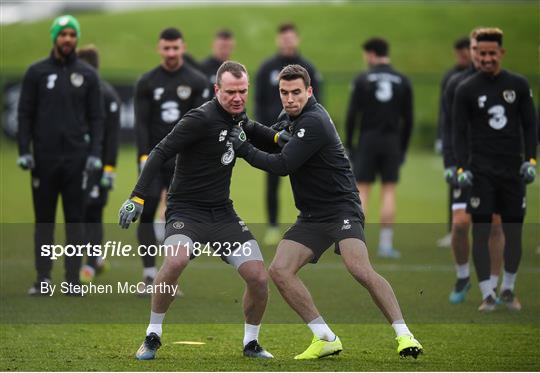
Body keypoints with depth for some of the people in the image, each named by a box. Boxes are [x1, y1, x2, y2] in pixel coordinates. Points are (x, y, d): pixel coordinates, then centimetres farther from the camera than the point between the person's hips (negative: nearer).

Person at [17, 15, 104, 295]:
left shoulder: (87, 75, 5)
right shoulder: (37, 72, 4)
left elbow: (96, 117, 6)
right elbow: (25, 114, 4)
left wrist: (95, 153, -4)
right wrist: (24, 151, -4)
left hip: (76, 157, 0)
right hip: (44, 157, 0)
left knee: (74, 219, 1)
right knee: (44, 219, 4)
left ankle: (73, 279, 4)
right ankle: (43, 278, 8)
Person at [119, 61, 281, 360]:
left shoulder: (237, 117, 6)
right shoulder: (201, 119, -17)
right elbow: (160, 153, -19)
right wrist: (138, 198, -26)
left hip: (222, 213, 7)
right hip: (187, 209, -7)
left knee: (259, 277, -5)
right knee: (176, 260, -34)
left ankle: (251, 342, 19)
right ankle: (153, 336, -15)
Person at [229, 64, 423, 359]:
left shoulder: (313, 122, -18)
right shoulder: (293, 115, 10)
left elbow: (283, 165, -20)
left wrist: (243, 149, -13)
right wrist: (249, 128, 11)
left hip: (341, 208, -9)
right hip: (311, 216, 9)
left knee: (359, 268, -28)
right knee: (279, 270, -7)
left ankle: (404, 335, -20)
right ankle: (326, 339, -1)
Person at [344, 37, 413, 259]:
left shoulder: (362, 80, -3)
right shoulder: (402, 81, 5)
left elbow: (352, 115, -6)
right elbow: (408, 119, 5)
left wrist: (348, 144, 1)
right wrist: (403, 148, 12)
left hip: (368, 140, -2)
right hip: (392, 141, 2)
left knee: (361, 190, 2)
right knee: (389, 191, 5)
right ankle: (386, 245, 2)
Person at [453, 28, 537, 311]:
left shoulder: (518, 85, 5)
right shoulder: (466, 90, 1)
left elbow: (529, 125, 8)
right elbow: (459, 132, 1)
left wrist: (530, 160, -2)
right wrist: (461, 168, -9)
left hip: (513, 170, 2)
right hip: (481, 169, -2)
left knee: (514, 231, 5)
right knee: (481, 231, -5)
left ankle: (508, 289, 20)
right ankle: (487, 295, -2)